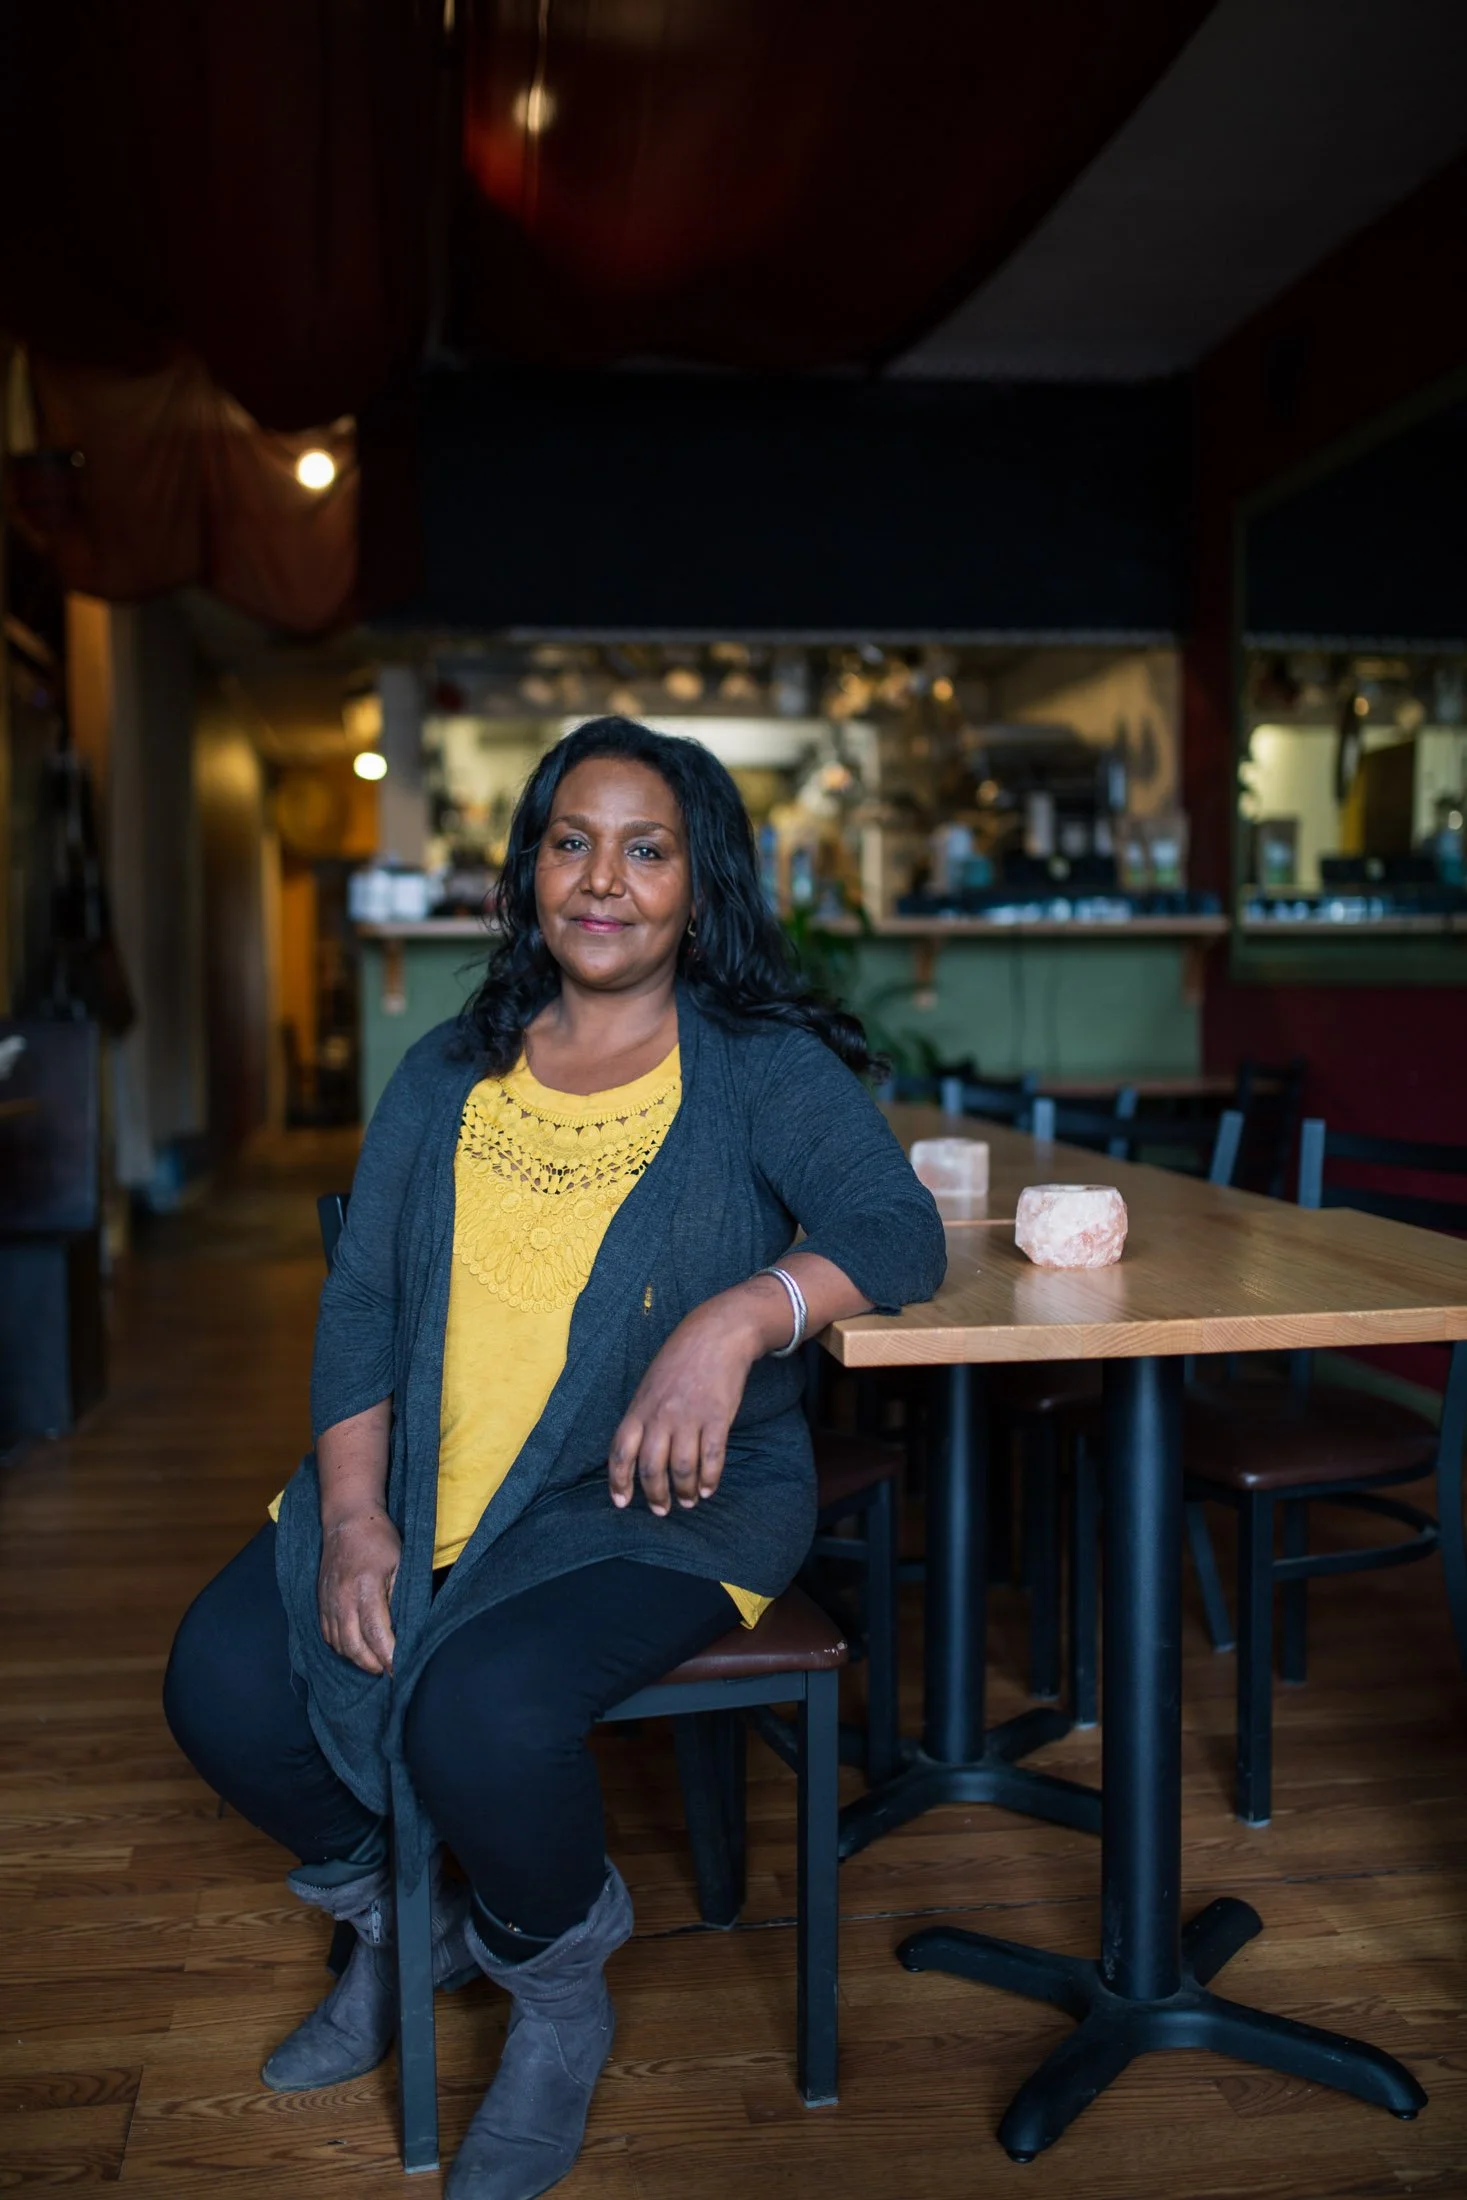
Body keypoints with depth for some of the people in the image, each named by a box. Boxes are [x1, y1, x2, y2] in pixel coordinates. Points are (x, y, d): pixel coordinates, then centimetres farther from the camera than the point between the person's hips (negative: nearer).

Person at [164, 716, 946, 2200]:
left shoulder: (762, 1071, -2)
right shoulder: (446, 1078, 11)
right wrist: (353, 1514, -7)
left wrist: (737, 1314, -32)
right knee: (221, 1685, -13)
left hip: (661, 1502, -5)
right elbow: (359, 1303, 7)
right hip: (424, 1491, 5)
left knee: (479, 1714, -29)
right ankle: (396, 1917, 21)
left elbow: (899, 1232, -14)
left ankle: (560, 2001, 8)